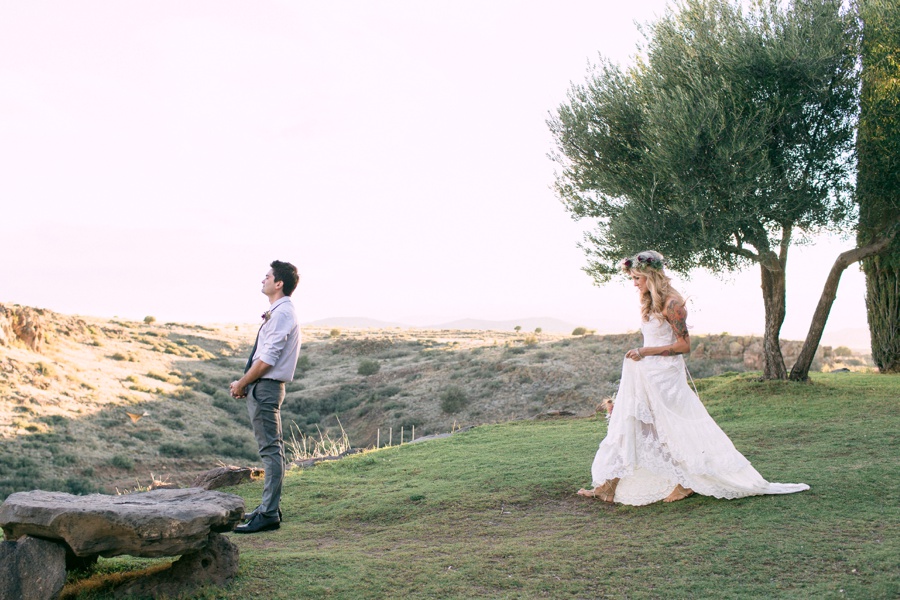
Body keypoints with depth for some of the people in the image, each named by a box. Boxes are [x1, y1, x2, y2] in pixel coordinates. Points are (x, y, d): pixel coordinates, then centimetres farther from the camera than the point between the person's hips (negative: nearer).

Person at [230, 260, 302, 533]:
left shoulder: (282, 314, -16)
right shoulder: (277, 313, 16)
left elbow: (267, 359, -20)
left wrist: (241, 384, -11)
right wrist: (245, 383, 10)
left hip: (266, 387, -11)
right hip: (263, 387, 11)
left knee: (270, 449, -8)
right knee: (272, 448, 16)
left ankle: (269, 515, -6)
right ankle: (270, 506, 26)